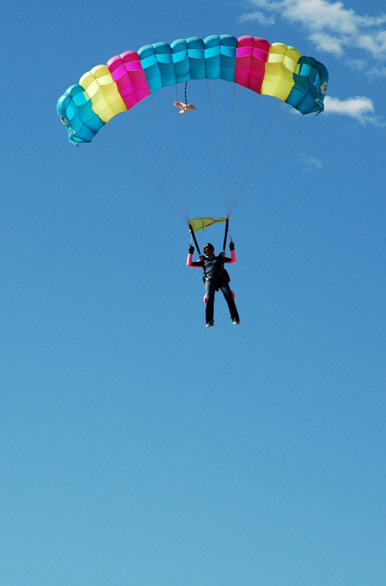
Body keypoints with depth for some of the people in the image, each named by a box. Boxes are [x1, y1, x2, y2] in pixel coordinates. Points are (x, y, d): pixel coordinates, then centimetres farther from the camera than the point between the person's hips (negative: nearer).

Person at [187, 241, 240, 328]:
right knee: (209, 298, -24)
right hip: (210, 280, 0)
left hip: (222, 279, 0)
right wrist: (190, 253, 22)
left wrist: (232, 249, 28)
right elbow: (189, 264, 27)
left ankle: (235, 319, -21)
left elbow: (233, 260, 33)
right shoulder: (203, 261, 29)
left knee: (229, 297, -19)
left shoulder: (220, 258, 30)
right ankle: (209, 321, -30)